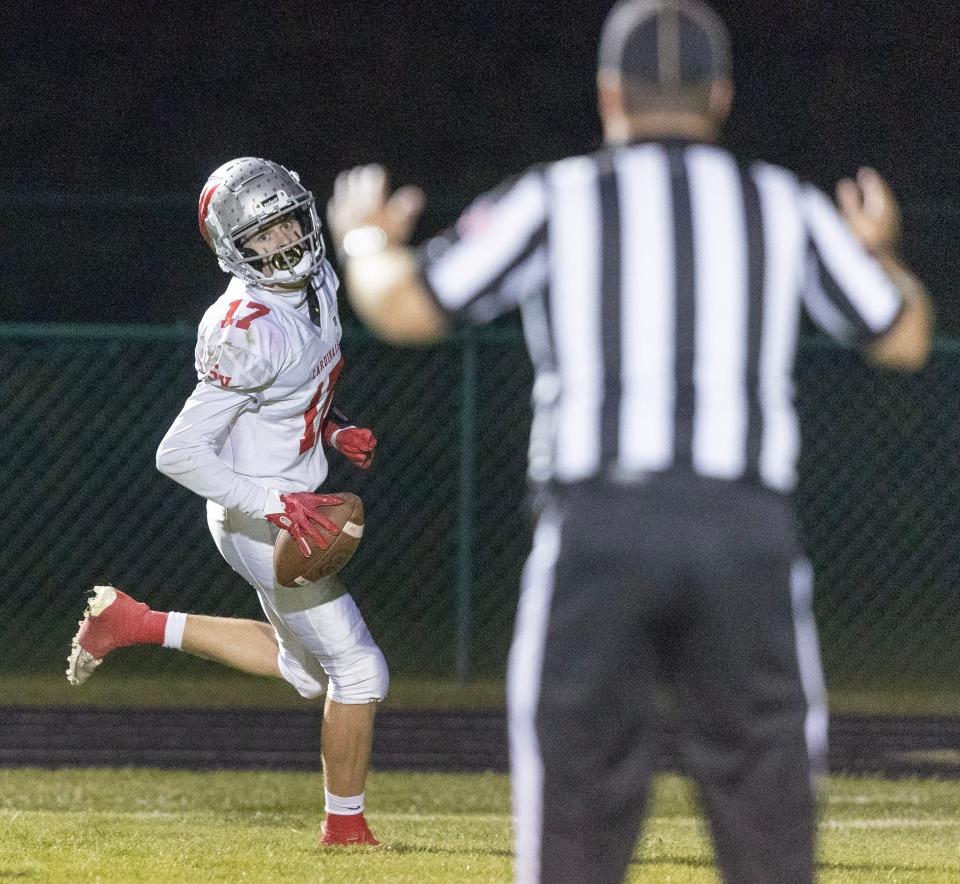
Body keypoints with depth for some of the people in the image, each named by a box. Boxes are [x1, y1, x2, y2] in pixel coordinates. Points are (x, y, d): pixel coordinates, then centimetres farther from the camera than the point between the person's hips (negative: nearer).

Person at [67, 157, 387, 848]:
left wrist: (336, 428, 2)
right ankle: (346, 828, 18)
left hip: (292, 501, 9)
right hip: (260, 523, -9)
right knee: (358, 671, -1)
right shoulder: (248, 332, -29)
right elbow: (179, 454, -29)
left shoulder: (317, 281, -1)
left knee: (307, 670, 23)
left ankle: (136, 625, 29)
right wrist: (276, 505, -34)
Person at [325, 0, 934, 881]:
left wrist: (365, 240, 27)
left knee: (578, 809, 2)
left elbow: (404, 307, 4)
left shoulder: (556, 200, 8)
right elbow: (905, 338, 22)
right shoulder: (786, 205, 14)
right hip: (750, 533, 1)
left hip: (598, 533, -1)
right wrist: (878, 249, 43)